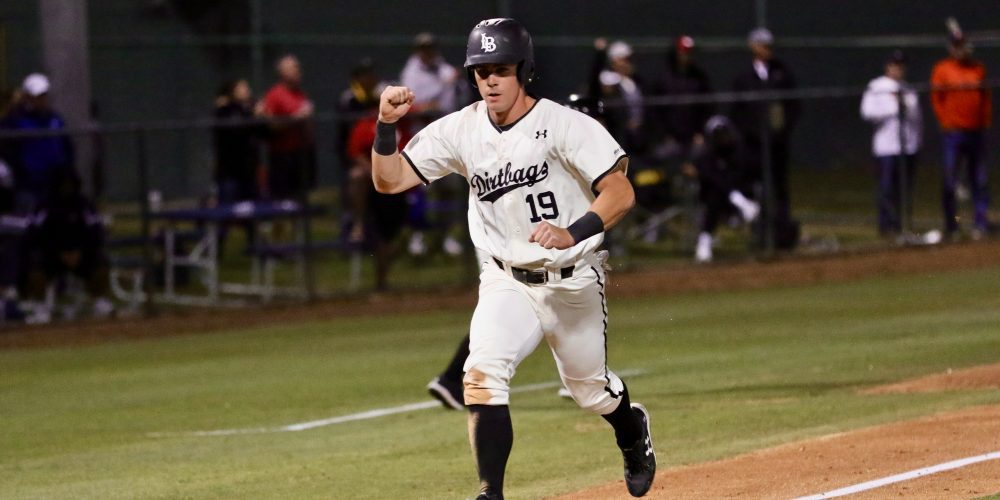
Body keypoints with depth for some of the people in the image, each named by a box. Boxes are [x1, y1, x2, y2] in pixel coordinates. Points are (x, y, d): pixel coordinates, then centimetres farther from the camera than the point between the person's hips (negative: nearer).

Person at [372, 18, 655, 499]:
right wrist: (386, 125, -23)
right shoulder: (460, 130, -6)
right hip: (507, 283, 2)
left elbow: (620, 192, -24)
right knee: (482, 373, -23)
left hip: (574, 281, -2)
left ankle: (633, 429, 51)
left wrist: (571, 233, -40)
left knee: (590, 387, 15)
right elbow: (389, 180, -5)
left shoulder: (565, 125, -18)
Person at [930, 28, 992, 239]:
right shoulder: (942, 69, 1)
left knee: (979, 180, 3)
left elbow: (985, 97, 15)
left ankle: (981, 224, 6)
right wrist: (946, 123, -6)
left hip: (977, 132, 4)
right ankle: (951, 227, 1)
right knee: (949, 180, -5)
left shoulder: (978, 69, 11)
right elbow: (936, 99, 0)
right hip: (954, 132, -4)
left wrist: (986, 122, 6)